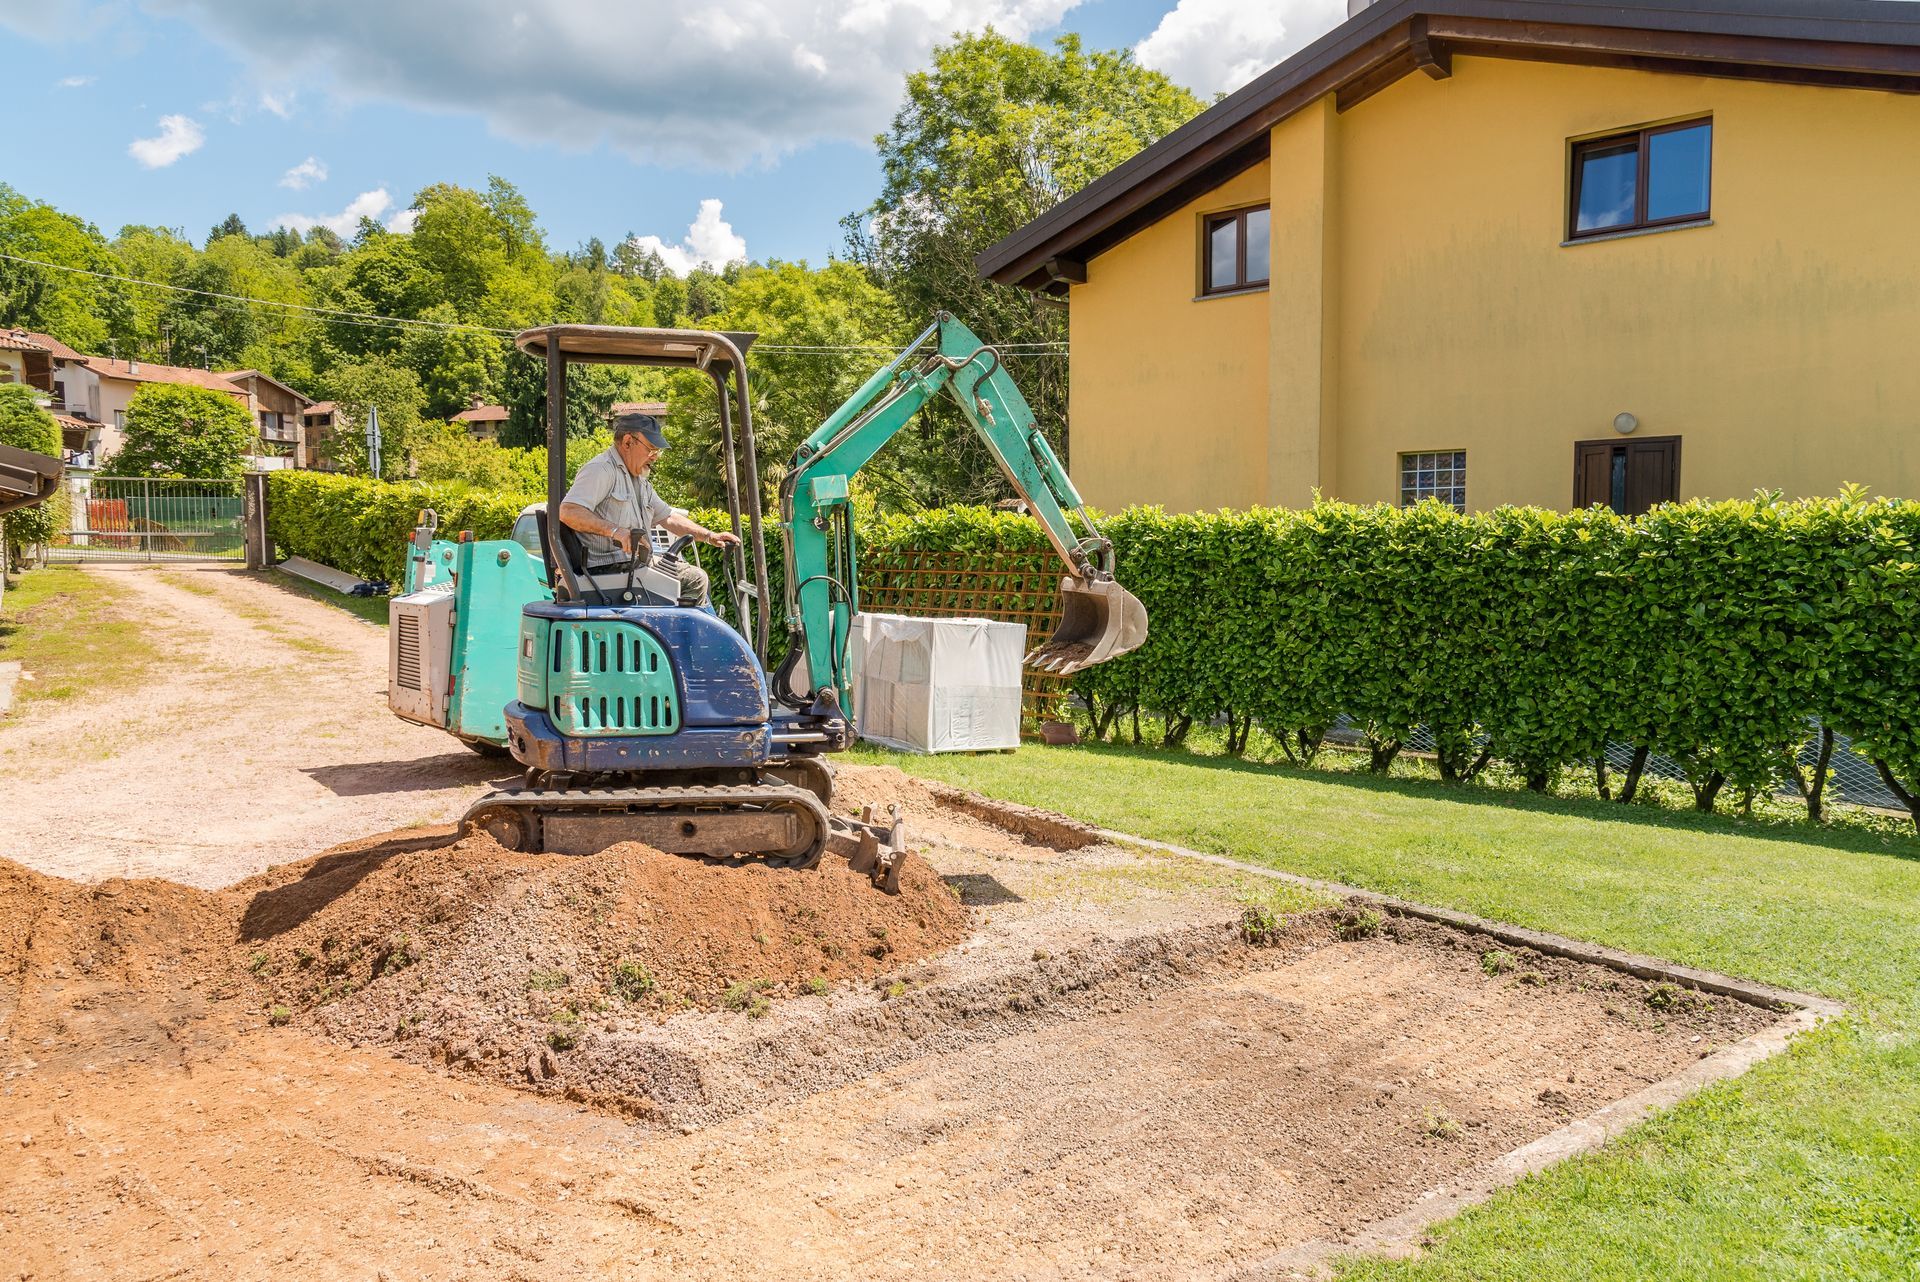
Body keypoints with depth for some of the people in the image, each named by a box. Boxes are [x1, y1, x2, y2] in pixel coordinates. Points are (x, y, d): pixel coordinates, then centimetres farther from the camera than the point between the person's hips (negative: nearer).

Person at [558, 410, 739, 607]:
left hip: (638, 563, 10)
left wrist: (710, 537, 21)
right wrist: (615, 530, -32)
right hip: (610, 568, -10)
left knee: (696, 578, 7)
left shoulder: (640, 482, 24)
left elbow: (668, 517, 31)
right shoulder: (601, 469, -9)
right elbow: (568, 512, -22)